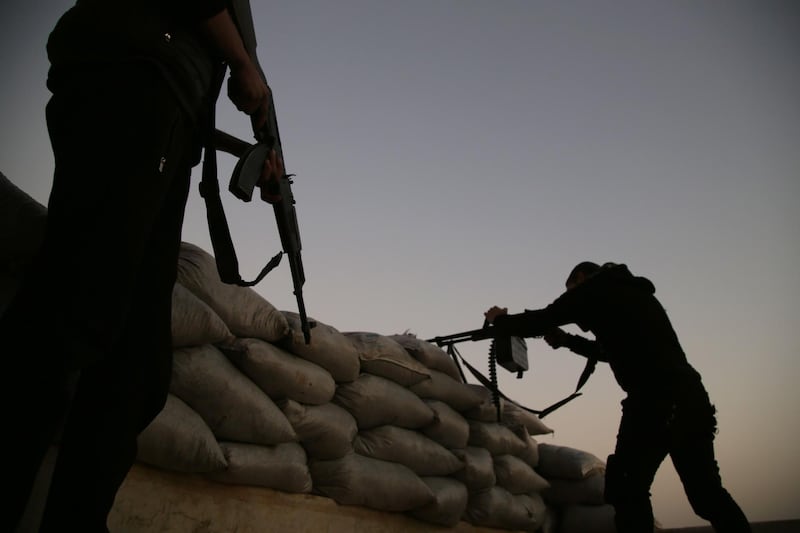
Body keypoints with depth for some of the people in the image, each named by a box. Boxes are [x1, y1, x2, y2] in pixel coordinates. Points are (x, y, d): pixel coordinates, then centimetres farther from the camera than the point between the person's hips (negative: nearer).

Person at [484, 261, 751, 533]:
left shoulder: (594, 289, 6)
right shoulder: (632, 292, 29)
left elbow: (541, 320, 4)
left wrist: (501, 320, 20)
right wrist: (567, 340, 40)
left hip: (655, 399, -8)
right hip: (689, 395, 8)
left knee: (627, 488, 1)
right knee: (706, 490, 14)